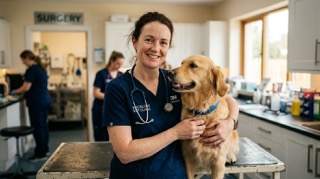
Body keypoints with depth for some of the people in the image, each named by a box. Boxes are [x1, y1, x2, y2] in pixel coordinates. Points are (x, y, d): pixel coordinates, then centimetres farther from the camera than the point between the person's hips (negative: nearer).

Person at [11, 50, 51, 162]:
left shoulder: (31, 70, -14)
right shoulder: (41, 68, 14)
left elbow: (26, 87, -20)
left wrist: (15, 92, -3)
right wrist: (22, 92, 21)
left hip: (36, 102, -9)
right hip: (45, 99, 9)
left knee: (37, 127, -4)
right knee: (43, 125, 15)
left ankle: (41, 154, 1)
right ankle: (45, 149, 24)